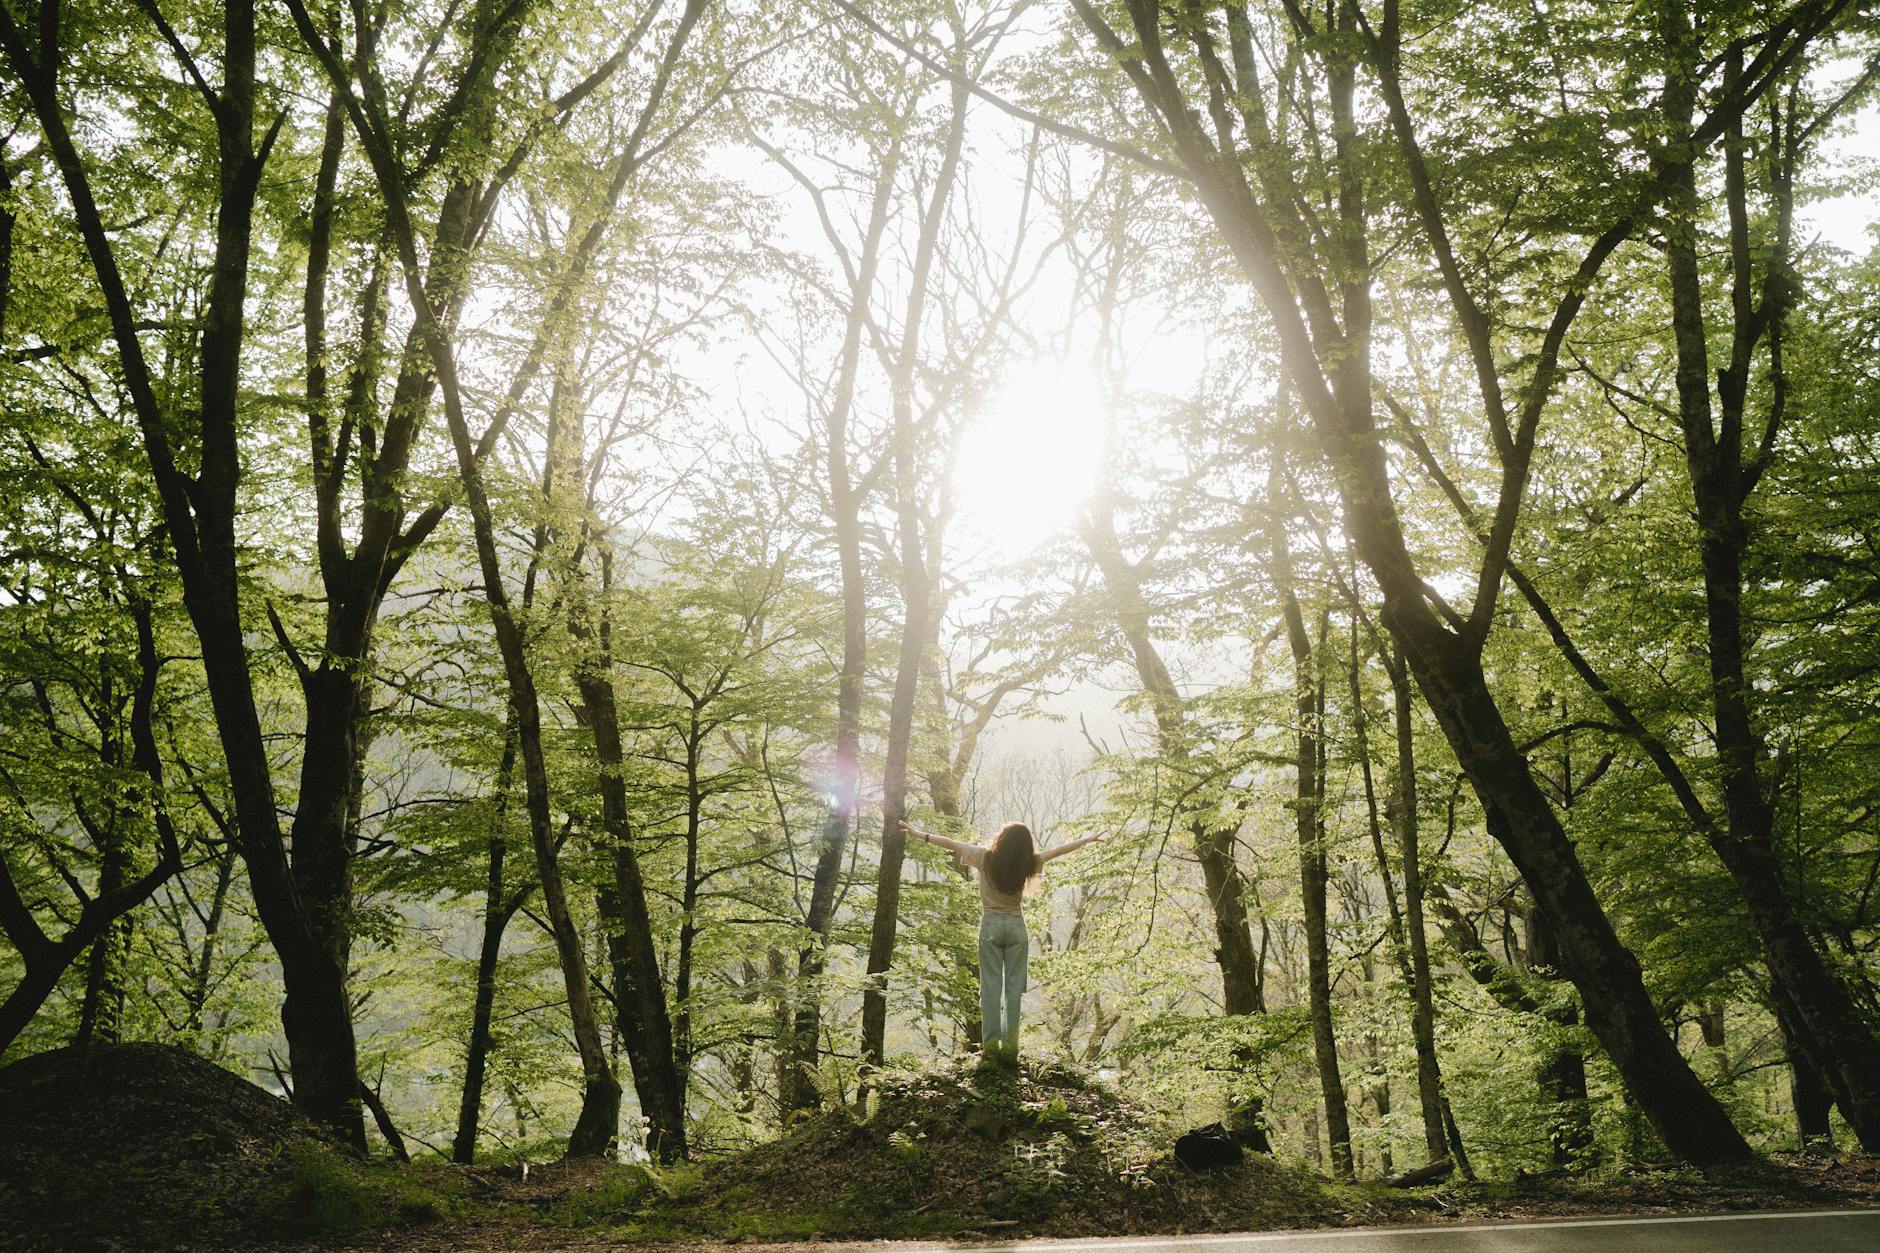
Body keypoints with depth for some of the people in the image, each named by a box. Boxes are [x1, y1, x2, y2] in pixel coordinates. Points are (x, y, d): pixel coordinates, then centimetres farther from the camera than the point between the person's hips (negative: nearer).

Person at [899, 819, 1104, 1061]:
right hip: (1016, 926, 0)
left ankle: (991, 1043, -2)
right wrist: (1088, 839, 18)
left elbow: (951, 843, -3)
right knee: (1014, 986, 4)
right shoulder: (1027, 863, -7)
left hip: (991, 925, 0)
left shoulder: (986, 857, -10)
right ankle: (1010, 1045, 1)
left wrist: (920, 834, 6)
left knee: (990, 985, 2)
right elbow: (1058, 850, 5)